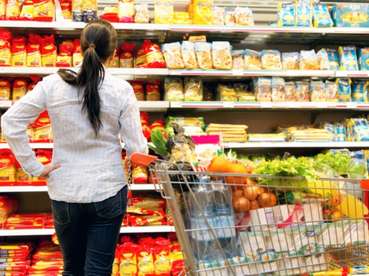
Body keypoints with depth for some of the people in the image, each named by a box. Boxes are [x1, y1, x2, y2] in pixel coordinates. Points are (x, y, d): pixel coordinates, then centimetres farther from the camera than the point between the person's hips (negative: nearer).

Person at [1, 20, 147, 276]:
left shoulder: (53, 84, -5)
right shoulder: (121, 90, -9)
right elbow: (137, 149, -8)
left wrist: (34, 167, -2)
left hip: (64, 192, 2)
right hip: (108, 191, -2)